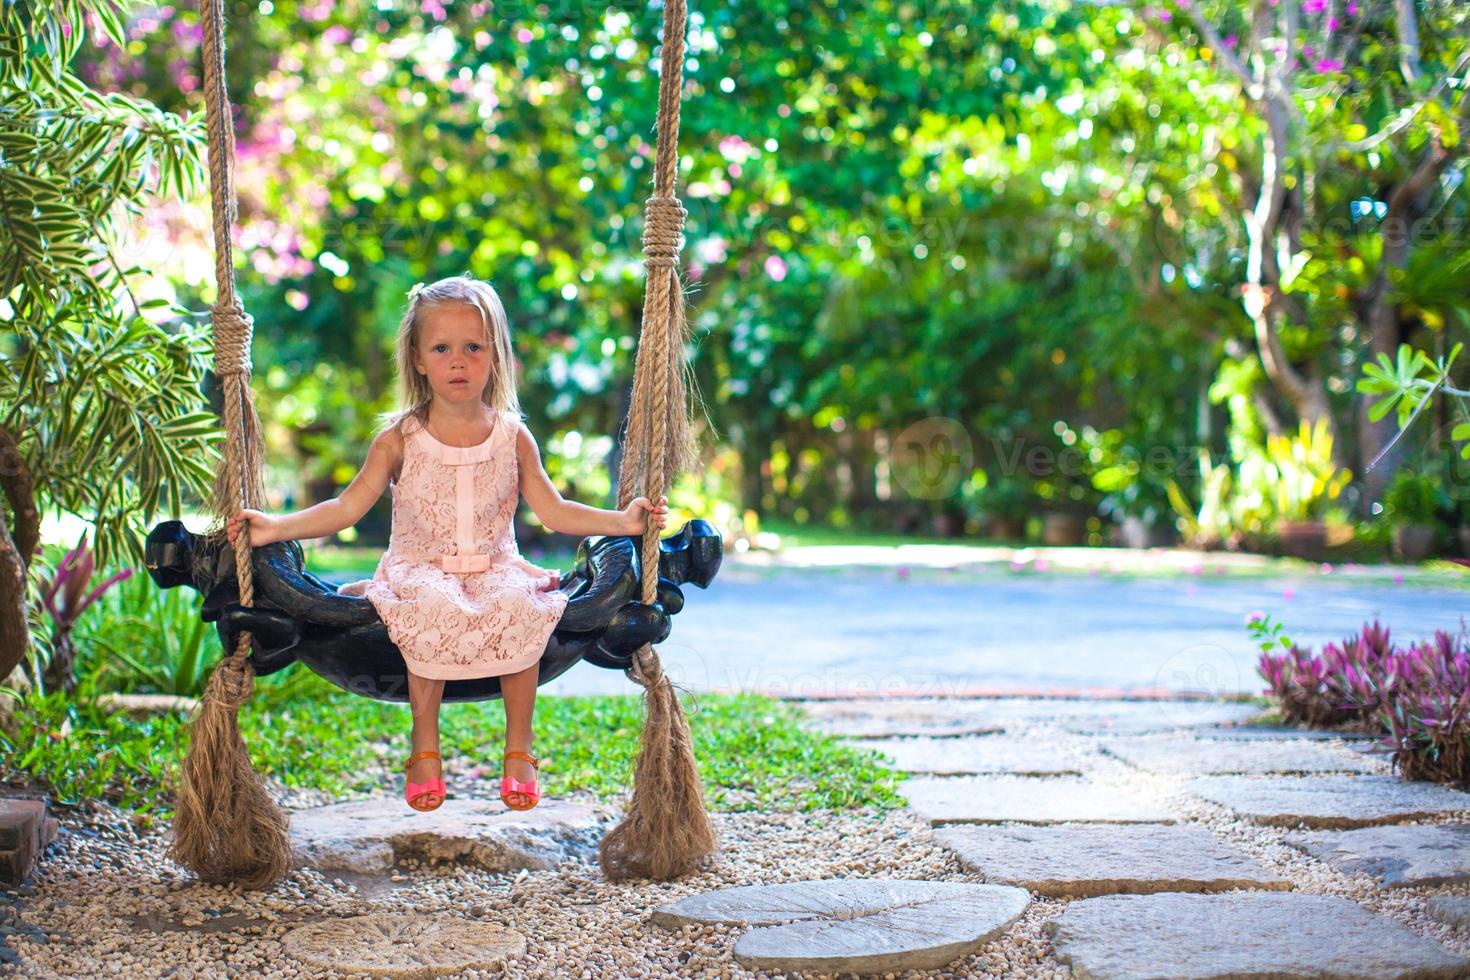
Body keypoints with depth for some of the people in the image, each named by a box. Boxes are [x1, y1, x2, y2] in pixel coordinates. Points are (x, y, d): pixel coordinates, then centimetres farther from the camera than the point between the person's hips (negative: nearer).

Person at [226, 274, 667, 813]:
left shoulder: (512, 438, 4)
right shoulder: (399, 439, 1)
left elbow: (553, 511, 5)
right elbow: (347, 506, 0)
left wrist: (623, 520, -7)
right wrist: (276, 526, -12)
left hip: (495, 569, 1)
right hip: (422, 572, -1)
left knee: (520, 609, -33)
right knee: (434, 611, -36)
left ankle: (519, 752, -15)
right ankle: (424, 748, -16)